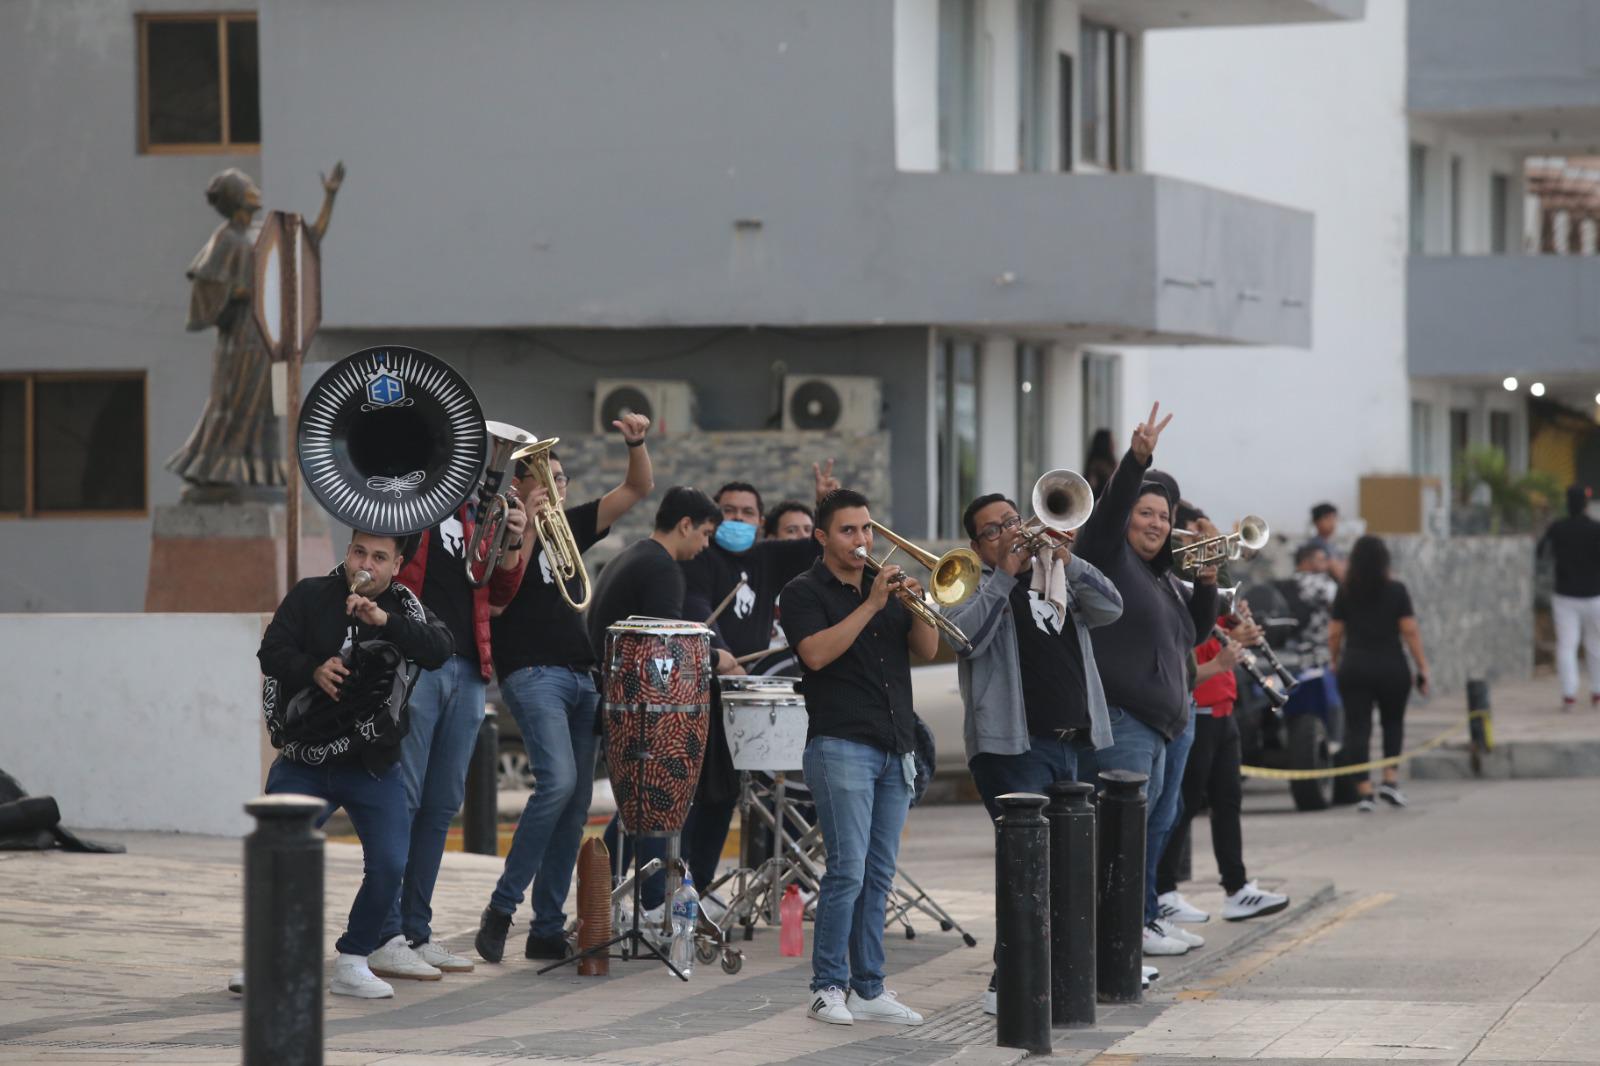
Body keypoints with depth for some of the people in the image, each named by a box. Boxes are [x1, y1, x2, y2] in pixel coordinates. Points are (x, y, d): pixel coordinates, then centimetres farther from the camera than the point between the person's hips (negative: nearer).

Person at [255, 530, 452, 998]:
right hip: (305, 762, -1)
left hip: (373, 768, 1)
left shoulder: (405, 607, 3)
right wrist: (313, 669, -24)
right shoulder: (310, 596, 1)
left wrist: (383, 620, -29)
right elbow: (271, 653, -5)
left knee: (390, 865, -10)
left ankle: (352, 963, 7)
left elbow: (439, 651, -15)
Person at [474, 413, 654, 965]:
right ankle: (502, 907, -15)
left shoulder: (570, 526, 17)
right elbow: (493, 603, -16)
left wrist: (636, 443, -2)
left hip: (581, 676, 7)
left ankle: (548, 929, 7)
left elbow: (638, 489, 17)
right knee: (558, 781, -24)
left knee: (576, 803, 3)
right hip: (530, 672, -7)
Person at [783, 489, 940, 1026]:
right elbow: (817, 653, -17)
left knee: (879, 875, 6)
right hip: (841, 745, -6)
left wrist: (918, 604, -9)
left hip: (895, 749, 6)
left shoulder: (887, 586, 17)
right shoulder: (805, 593, 0)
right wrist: (871, 606, -18)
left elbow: (927, 650, 9)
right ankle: (827, 988, -6)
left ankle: (869, 987, 10)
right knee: (848, 871, -12)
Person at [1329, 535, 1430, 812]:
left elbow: (1334, 634, 3)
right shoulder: (1396, 591, -3)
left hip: (1354, 668, 0)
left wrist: (1334, 661, 18)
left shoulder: (1345, 593, 1)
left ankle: (1364, 791, -5)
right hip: (1391, 668, 0)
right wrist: (1422, 667, 0)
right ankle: (1390, 779, 3)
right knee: (1393, 723, 18)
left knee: (1357, 728, 1)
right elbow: (1410, 631, -5)